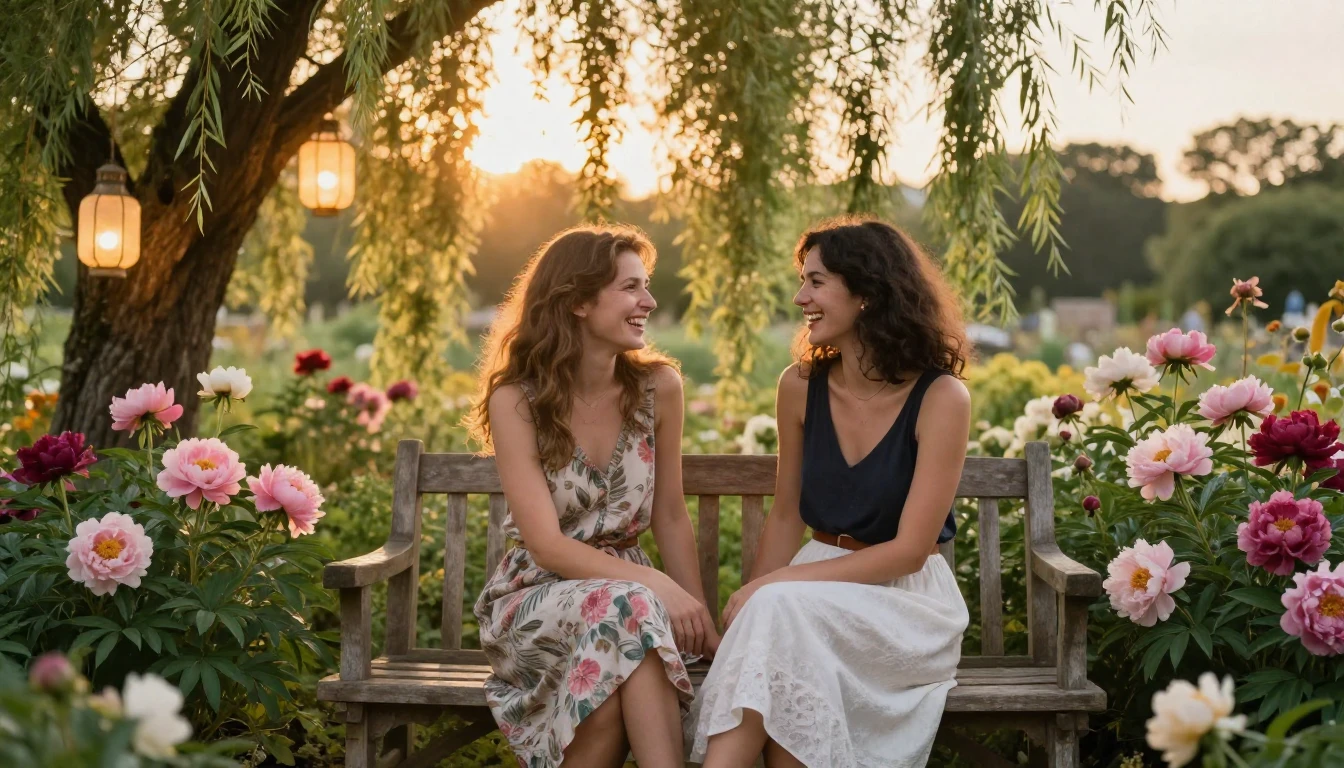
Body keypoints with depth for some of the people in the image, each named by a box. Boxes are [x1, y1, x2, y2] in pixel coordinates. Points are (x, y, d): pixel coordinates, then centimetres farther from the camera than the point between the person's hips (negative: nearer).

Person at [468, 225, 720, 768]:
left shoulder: (657, 387, 0)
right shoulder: (516, 400, -9)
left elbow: (670, 518, 8)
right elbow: (547, 545, -15)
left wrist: (700, 618, -2)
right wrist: (655, 585, -27)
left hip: (625, 591, 2)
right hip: (536, 597, -2)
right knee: (627, 608, -35)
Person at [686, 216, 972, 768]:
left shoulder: (940, 398, -12)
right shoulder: (802, 386, 1)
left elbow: (909, 550, -14)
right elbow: (786, 516, 10)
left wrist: (776, 584, -20)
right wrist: (754, 596, -9)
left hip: (905, 599, -3)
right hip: (820, 586, 3)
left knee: (781, 609, -32)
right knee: (769, 612, -32)